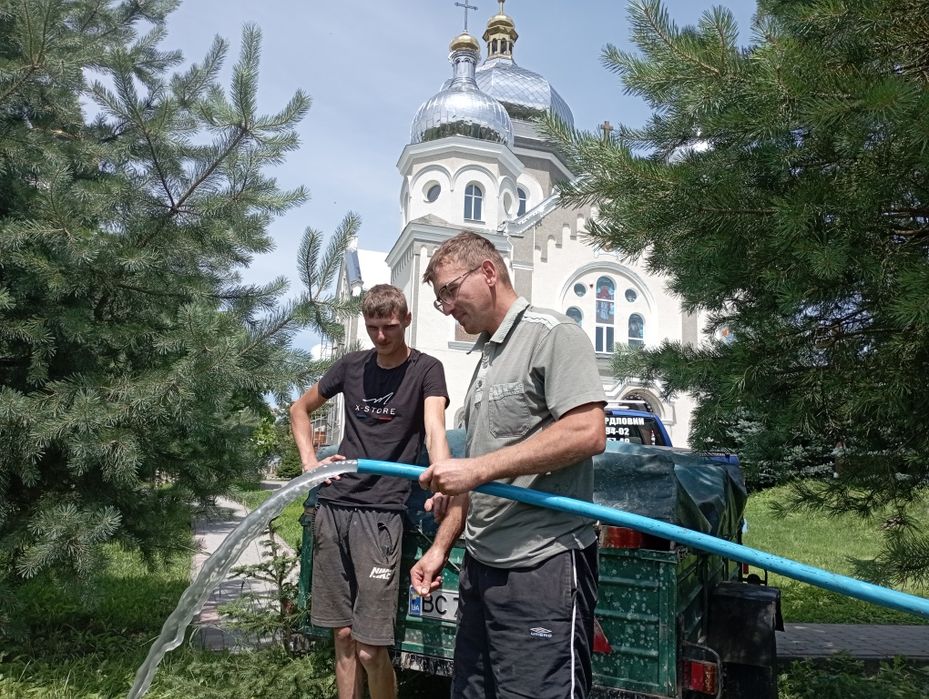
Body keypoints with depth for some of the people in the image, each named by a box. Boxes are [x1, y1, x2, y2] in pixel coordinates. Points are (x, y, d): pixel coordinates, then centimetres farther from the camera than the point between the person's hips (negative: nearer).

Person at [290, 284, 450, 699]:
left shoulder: (425, 370, -3)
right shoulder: (351, 366, 10)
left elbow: (434, 428, -21)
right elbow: (299, 409, 23)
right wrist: (309, 459, 7)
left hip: (382, 511, -4)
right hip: (333, 506, 4)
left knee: (370, 649, -5)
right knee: (342, 635, 11)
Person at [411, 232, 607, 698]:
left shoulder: (553, 335, -8)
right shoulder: (486, 358, 18)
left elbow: (588, 433, -21)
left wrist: (477, 468, -19)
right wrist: (441, 546, 17)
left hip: (543, 567, -9)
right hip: (481, 567, 9)